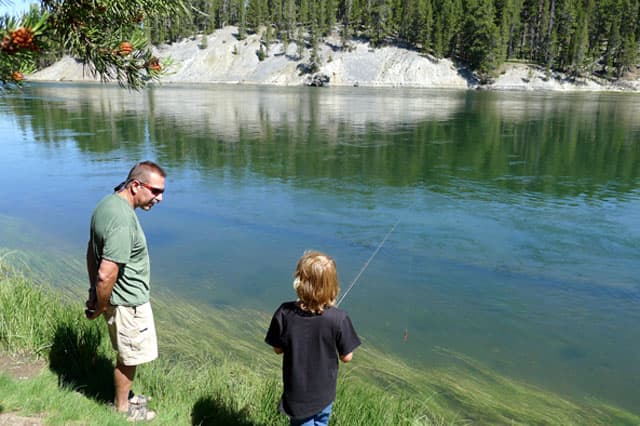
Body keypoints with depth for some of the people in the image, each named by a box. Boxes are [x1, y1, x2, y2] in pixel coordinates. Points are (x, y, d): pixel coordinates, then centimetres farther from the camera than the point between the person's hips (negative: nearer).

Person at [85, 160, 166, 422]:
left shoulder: (107, 204, 1)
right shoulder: (123, 220, -30)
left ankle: (124, 396, 45)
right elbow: (106, 275, -31)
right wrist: (100, 308, -13)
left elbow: (92, 253, 10)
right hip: (127, 302, -9)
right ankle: (122, 408, 32)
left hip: (117, 297, 9)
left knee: (126, 354, 26)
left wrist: (94, 296, 14)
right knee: (129, 357, 12)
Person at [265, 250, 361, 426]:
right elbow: (346, 357, -13)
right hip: (324, 392, 0)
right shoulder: (339, 319, -25)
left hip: (296, 392, 0)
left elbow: (278, 349, -9)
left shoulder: (284, 313, -22)